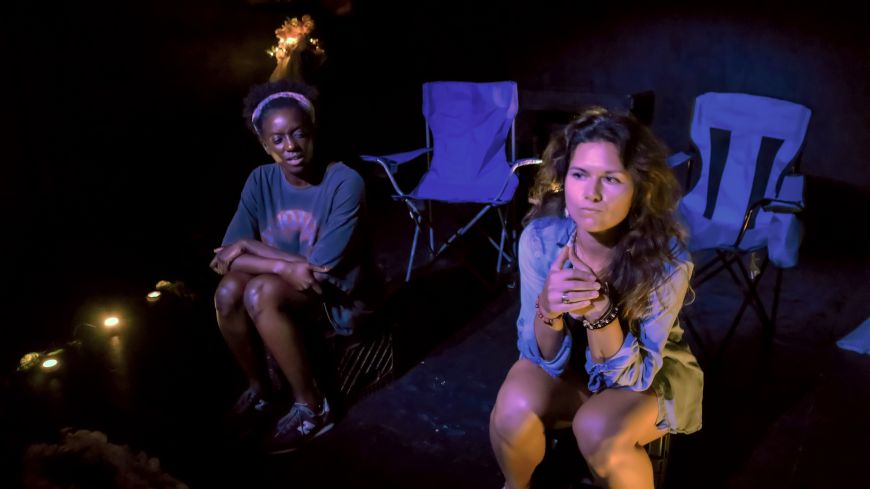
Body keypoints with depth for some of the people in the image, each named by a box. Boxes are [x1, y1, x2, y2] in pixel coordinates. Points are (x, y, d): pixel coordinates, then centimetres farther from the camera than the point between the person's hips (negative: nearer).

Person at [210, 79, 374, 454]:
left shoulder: (345, 183, -22)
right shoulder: (261, 181, -6)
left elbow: (321, 269, -25)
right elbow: (226, 256, -13)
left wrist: (249, 248, -18)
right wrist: (287, 265, -29)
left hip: (337, 298, -5)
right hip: (284, 288, 5)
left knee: (261, 292, -31)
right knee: (229, 291, -25)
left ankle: (312, 407, -14)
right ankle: (259, 388, 1)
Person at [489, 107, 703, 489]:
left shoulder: (667, 258, -29)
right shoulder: (540, 237, -24)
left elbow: (630, 374, -24)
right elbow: (547, 359, -17)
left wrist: (599, 311, -42)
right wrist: (548, 309, -39)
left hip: (648, 371, -1)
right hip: (566, 360, 2)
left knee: (599, 431, -31)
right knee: (514, 410, -27)